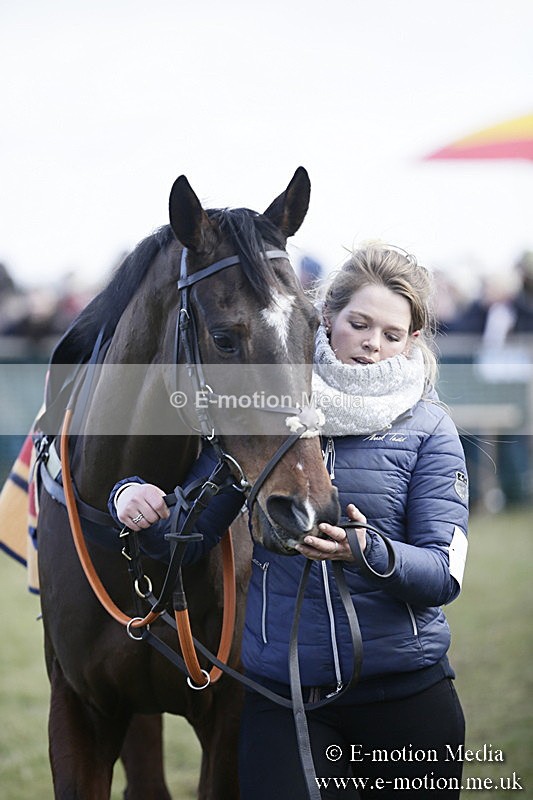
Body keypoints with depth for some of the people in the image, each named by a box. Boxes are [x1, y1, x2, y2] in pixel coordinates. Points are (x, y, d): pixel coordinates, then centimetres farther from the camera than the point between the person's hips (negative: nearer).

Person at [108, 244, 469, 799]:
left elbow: (444, 574, -8)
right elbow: (193, 527, 7)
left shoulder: (426, 427, 0)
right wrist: (135, 498, -14)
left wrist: (368, 551, -27)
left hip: (406, 691, 0)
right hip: (282, 700, 0)